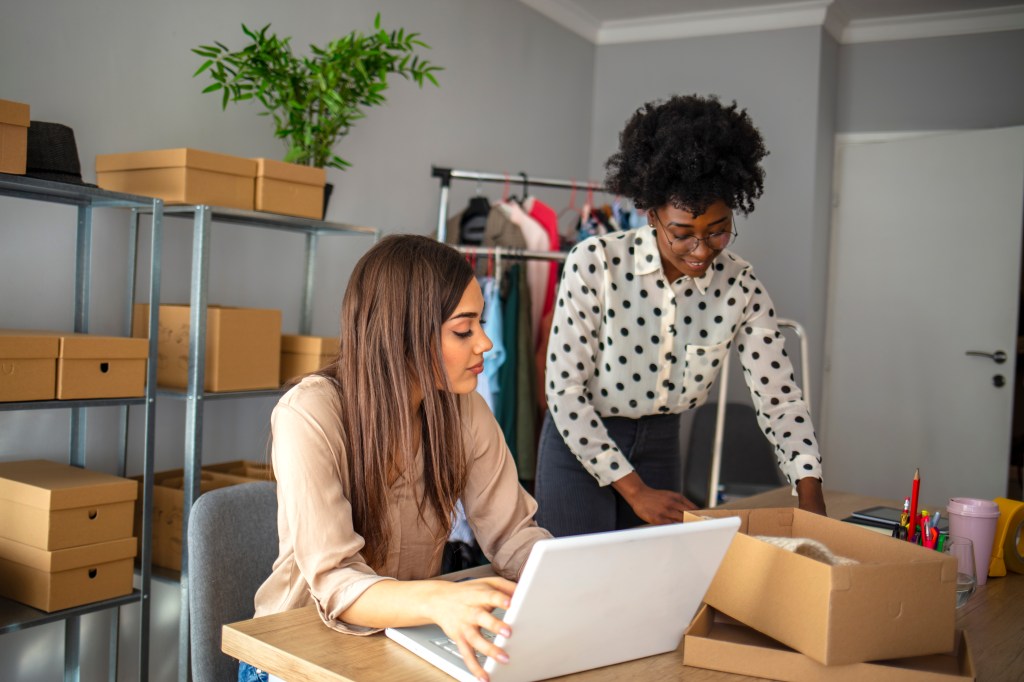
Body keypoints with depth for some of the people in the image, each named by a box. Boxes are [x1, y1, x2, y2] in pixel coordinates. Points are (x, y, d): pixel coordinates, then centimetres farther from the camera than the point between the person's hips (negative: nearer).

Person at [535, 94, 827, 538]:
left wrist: (813, 507, -19)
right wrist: (634, 490, -18)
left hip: (661, 445, 4)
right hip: (580, 443, -3)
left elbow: (779, 399, -8)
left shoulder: (739, 286, -10)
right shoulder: (595, 264, -20)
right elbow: (564, 388, -18)